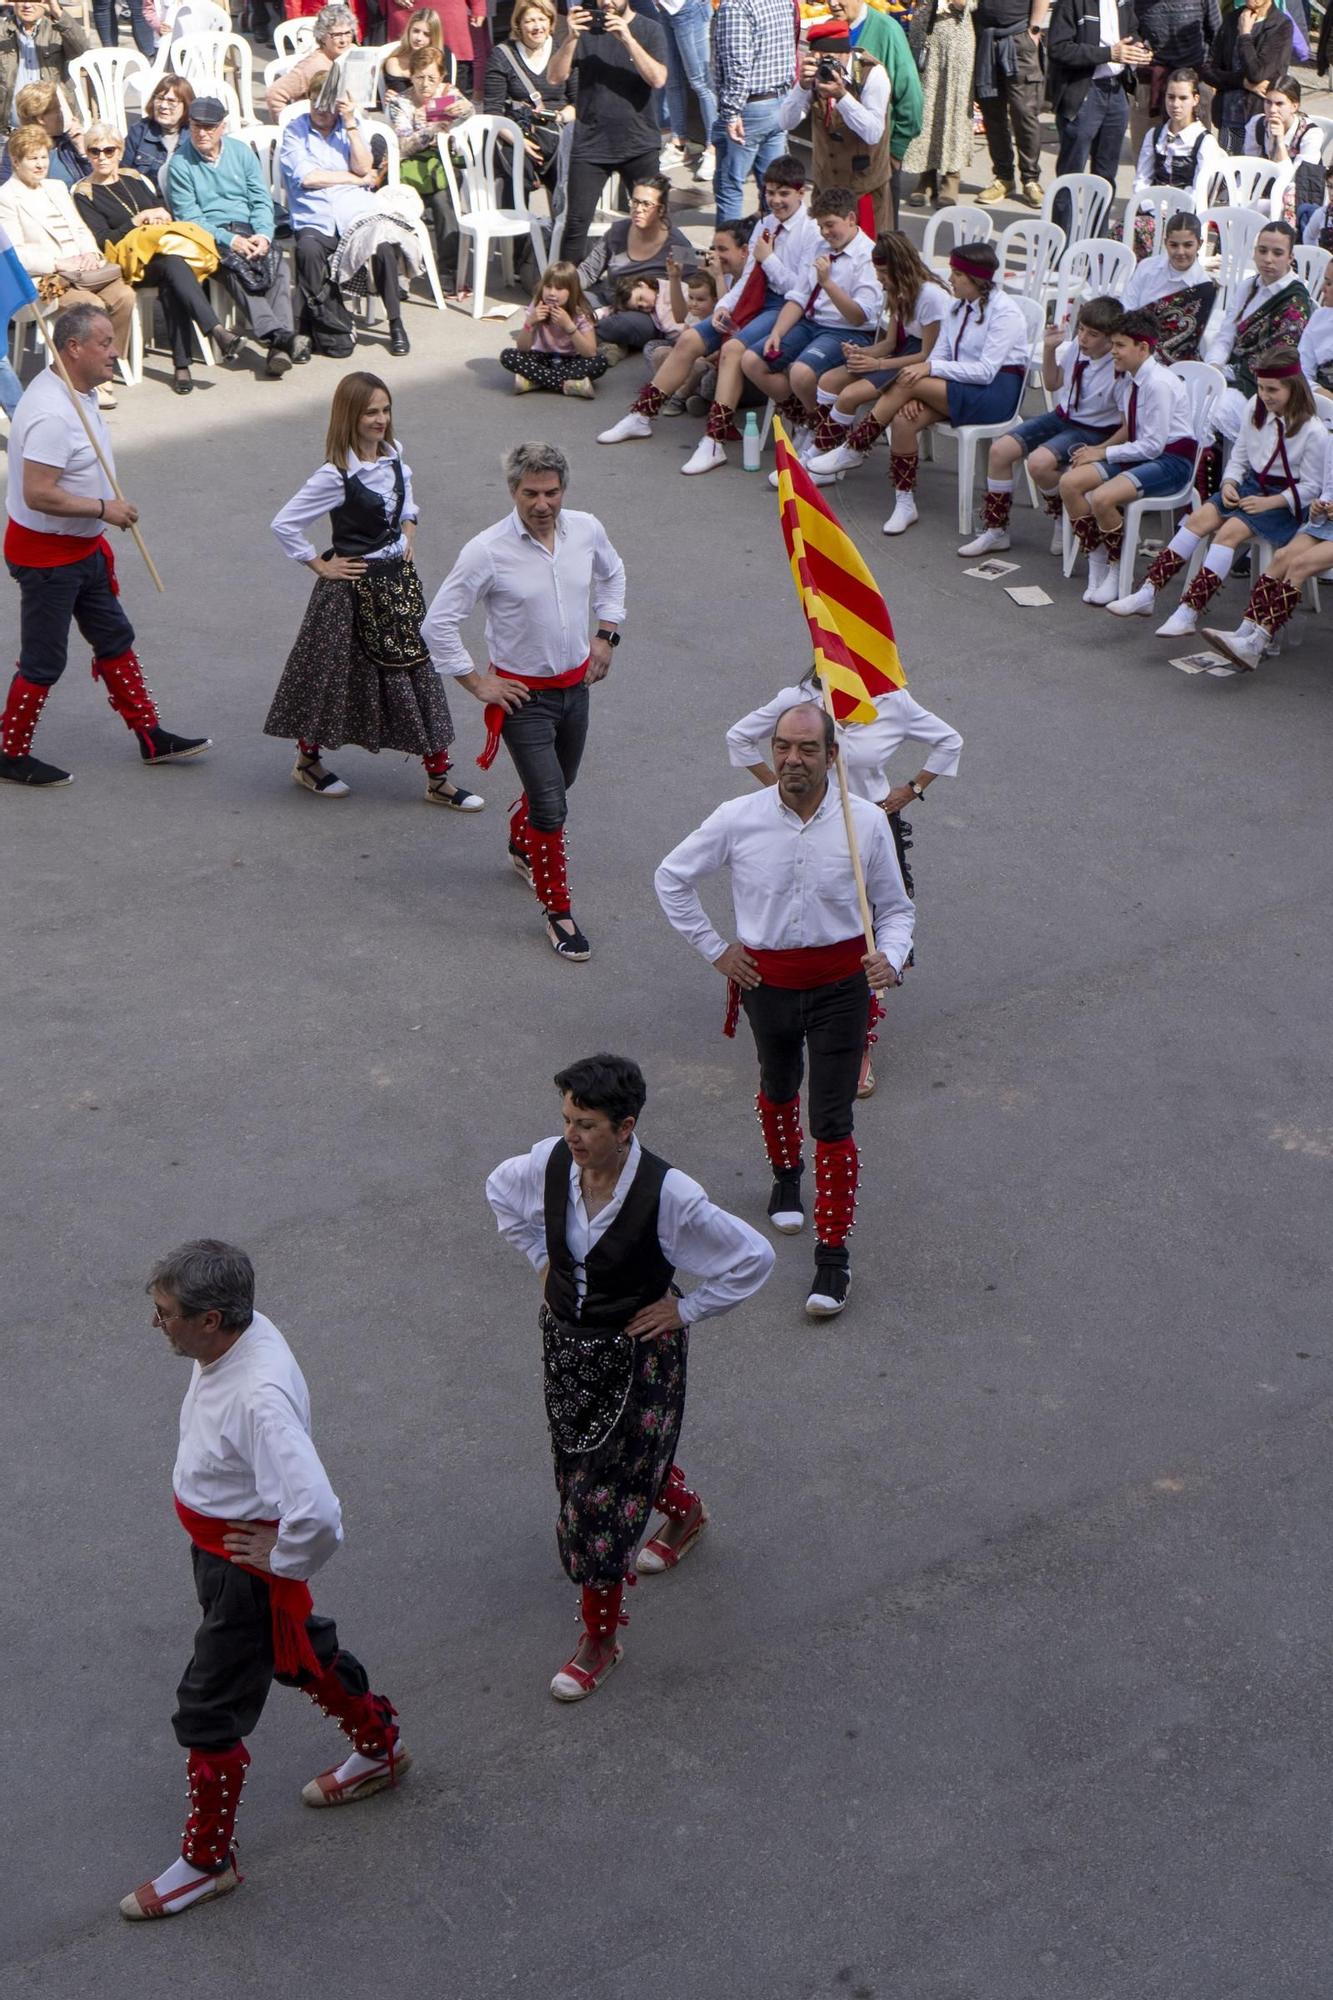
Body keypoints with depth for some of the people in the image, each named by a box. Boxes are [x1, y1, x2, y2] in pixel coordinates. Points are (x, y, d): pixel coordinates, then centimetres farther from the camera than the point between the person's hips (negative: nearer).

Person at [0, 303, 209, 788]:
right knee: (44, 661, 2)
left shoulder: (77, 393, 4)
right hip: (47, 554, -10)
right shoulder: (51, 414, -28)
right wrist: (104, 509, -23)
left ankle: (150, 737, 27)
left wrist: (98, 528, 20)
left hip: (83, 546, 10)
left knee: (115, 638, 17)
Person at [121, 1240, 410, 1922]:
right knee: (299, 1652, 30)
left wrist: (283, 1561, -25)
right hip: (216, 1545, 9)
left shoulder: (259, 1398, -39)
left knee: (209, 1711, 7)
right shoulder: (240, 1334, -11)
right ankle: (380, 1748, 54)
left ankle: (207, 1861, 28)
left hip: (248, 1565, -9)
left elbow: (317, 1514, -45)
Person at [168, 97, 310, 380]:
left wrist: (263, 234, -10)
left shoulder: (240, 151, 14)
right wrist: (229, 240, -17)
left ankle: (279, 346, -44)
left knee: (278, 264, -28)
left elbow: (261, 199, 10)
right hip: (208, 236, -3)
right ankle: (277, 334, -52)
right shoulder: (180, 163, 2)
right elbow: (188, 216, -5)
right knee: (236, 266, -36)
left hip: (248, 229, 4)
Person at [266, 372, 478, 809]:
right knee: (338, 673, 7)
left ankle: (438, 779, 11)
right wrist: (320, 566, -12)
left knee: (418, 669, 6)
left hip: (399, 577, 7)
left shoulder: (393, 455, 1)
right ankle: (307, 761, 30)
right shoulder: (336, 476, -20)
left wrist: (408, 528, 9)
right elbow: (285, 524, -17)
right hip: (356, 586, -7)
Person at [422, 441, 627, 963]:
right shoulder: (487, 551, -21)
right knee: (550, 805, -9)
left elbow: (612, 574, 19)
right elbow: (438, 623, -15)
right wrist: (477, 683, -12)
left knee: (557, 784, 23)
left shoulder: (586, 530, -5)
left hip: (575, 685, 6)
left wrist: (605, 634, 11)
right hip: (523, 696, -6)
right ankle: (557, 912, 7)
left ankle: (521, 847, 54)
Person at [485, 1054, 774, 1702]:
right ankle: (685, 1512, 58)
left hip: (635, 1352, -6)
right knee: (580, 1457, 26)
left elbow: (753, 1257, -19)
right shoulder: (551, 1163, -16)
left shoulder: (667, 1195, -31)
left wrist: (686, 1310, -14)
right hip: (565, 1337, 6)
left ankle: (599, 1640, 21)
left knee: (603, 1491, 2)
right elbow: (500, 1191, 9)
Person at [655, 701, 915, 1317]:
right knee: (778, 1089, 26)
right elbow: (671, 879, 4)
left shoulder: (866, 822, -11)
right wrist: (714, 949, 2)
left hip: (841, 983, -2)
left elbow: (896, 908, 0)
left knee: (832, 1118, -4)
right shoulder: (738, 820, -11)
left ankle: (833, 1253, 5)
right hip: (766, 981, 2)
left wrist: (891, 959, -20)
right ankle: (786, 1176, 56)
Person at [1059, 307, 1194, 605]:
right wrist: (1099, 449, 1)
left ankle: (1117, 572, -7)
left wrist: (1105, 453, -15)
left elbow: (1153, 445, -21)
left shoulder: (1159, 383, -20)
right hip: (1140, 454, 9)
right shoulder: (1125, 380, 6)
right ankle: (1096, 565, 0)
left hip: (1170, 460, -9)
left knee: (1102, 498, -29)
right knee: (1069, 483, -8)